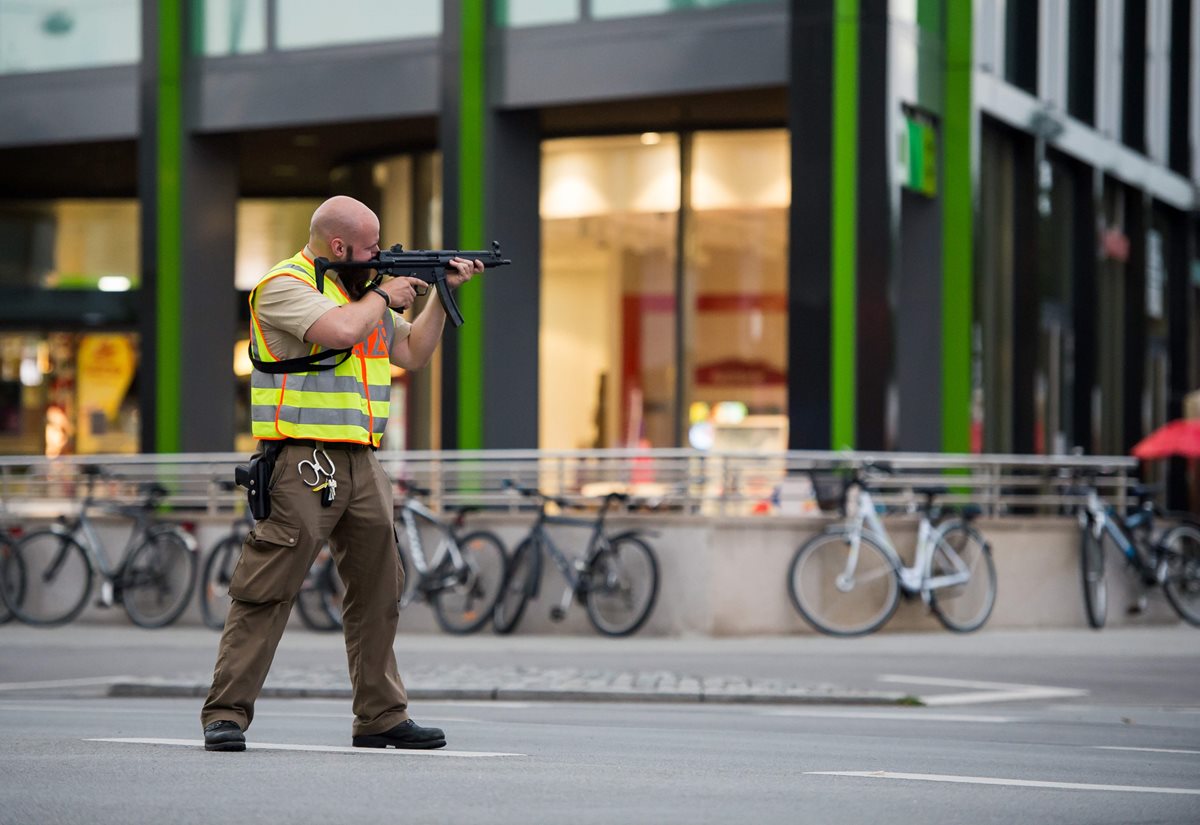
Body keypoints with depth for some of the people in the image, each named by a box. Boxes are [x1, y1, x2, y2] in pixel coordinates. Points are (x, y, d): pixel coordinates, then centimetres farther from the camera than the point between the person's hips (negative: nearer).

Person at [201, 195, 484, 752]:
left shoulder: (361, 289, 19)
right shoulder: (286, 285, -8)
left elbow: (412, 353, 25)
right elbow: (339, 331, -24)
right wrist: (383, 296, -7)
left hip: (361, 465, 8)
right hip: (303, 462, -8)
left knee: (378, 592, 10)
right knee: (267, 590, -10)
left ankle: (381, 717, 18)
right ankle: (226, 714, -7)